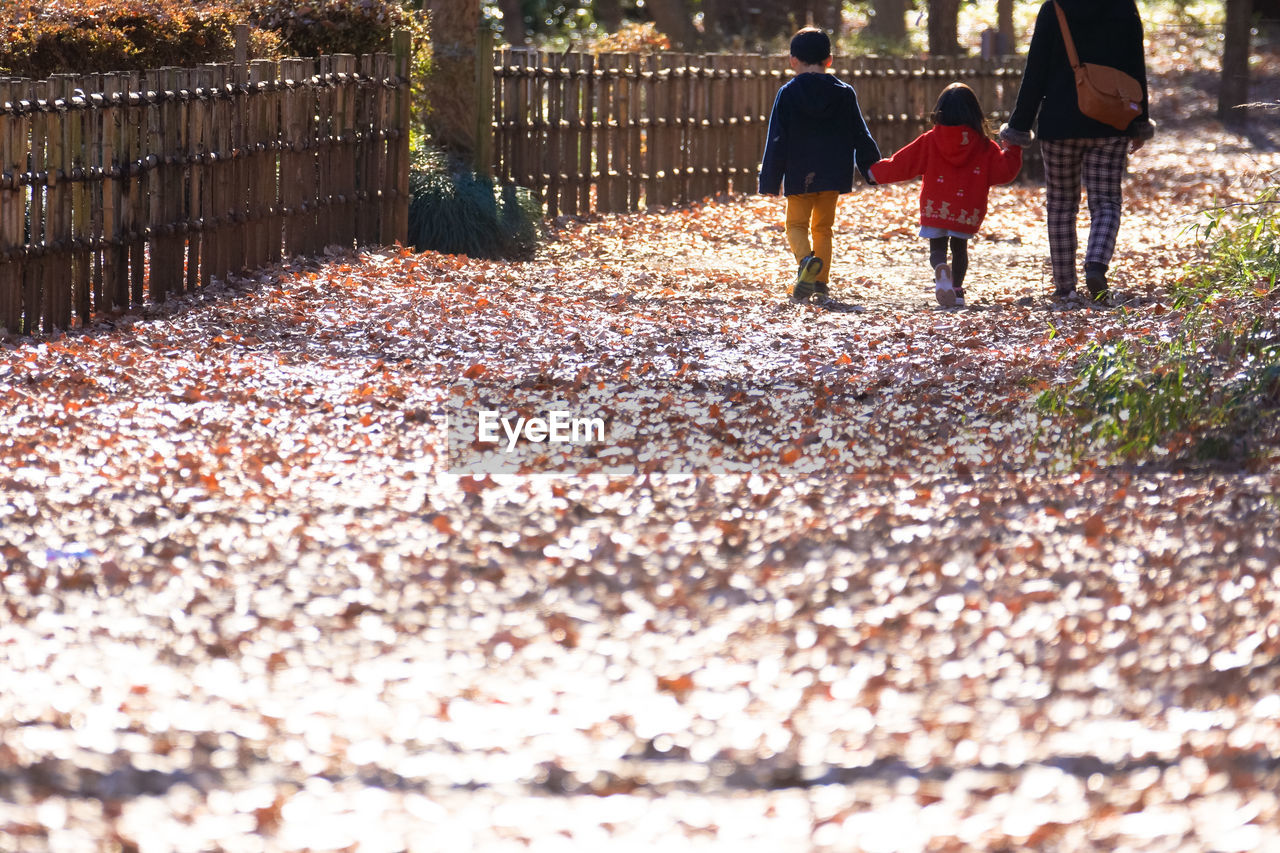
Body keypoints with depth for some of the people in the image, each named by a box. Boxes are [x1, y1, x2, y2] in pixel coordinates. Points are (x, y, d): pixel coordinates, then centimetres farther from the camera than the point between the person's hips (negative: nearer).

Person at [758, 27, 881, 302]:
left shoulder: (788, 94, -3)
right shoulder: (844, 93, 3)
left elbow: (777, 141, -4)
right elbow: (860, 136, 6)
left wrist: (770, 181, 0)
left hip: (798, 176, -3)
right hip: (833, 175, 3)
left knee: (796, 225, 4)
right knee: (822, 227, 16)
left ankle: (806, 259, -27)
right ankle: (821, 281, 12)